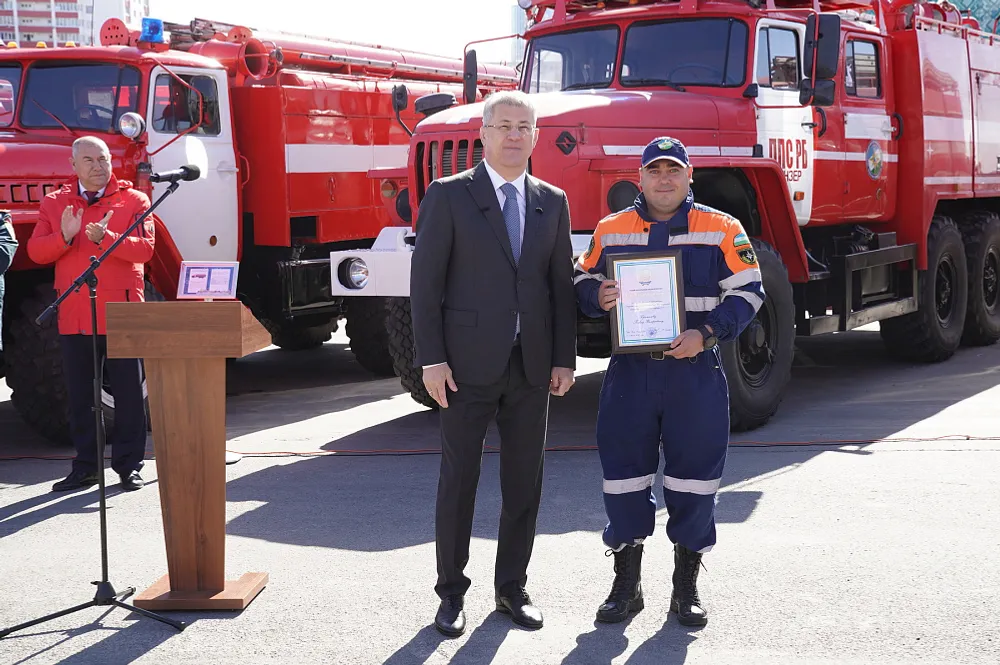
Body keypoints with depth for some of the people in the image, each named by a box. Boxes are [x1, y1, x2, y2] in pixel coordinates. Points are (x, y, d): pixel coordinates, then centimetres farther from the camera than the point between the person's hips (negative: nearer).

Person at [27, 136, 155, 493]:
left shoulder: (133, 200, 3)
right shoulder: (54, 203, 11)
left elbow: (144, 248, -10)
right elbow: (35, 251, 3)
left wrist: (106, 238, -25)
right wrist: (64, 237, -16)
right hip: (73, 313, 3)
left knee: (128, 391, 1)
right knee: (79, 394, 8)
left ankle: (129, 464, 10)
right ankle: (86, 466, 18)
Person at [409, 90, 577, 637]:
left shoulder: (552, 203, 11)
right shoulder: (449, 196, -2)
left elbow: (562, 283, 11)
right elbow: (426, 280, -5)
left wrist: (564, 359, 5)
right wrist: (431, 360, -11)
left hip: (532, 365, 4)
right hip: (469, 363, -4)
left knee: (525, 482, 8)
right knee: (459, 480, 3)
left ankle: (511, 588, 21)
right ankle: (451, 592, 14)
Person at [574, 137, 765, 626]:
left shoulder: (722, 230, 2)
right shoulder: (610, 231, 9)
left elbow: (746, 291, 0)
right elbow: (584, 281, 15)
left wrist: (707, 333, -14)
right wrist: (597, 297, -9)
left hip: (695, 370, -1)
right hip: (630, 370, 2)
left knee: (694, 475, 3)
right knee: (624, 471, 4)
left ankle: (686, 588, 17)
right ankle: (626, 584, 18)